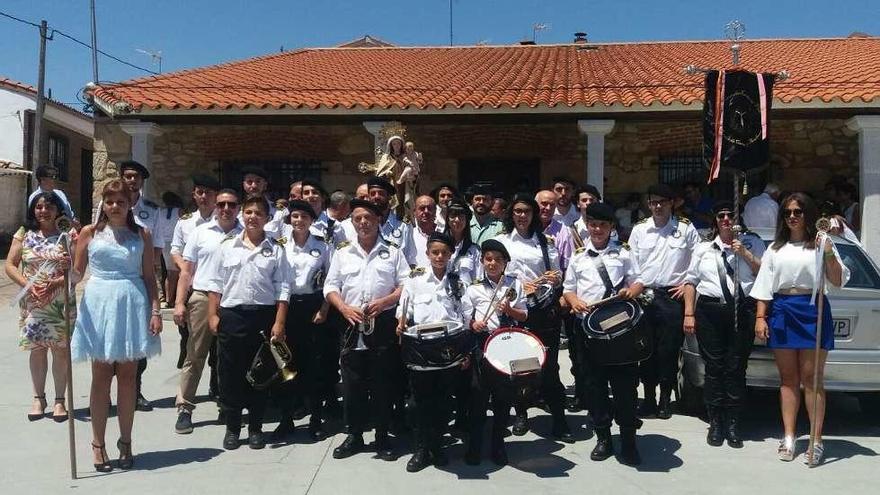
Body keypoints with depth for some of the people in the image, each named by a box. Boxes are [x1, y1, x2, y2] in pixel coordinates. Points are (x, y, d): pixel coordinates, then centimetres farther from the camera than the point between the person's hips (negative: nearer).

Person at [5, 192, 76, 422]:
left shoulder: (68, 235, -2)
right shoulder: (24, 234, 4)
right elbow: (10, 265, 2)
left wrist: (54, 283, -19)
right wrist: (27, 285, -13)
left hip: (61, 302, -1)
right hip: (33, 302, 2)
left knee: (61, 349, 2)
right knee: (37, 349, 8)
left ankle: (59, 400, 13)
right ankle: (39, 398, 20)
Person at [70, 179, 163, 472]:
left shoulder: (141, 235, 7)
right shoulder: (90, 233, 5)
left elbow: (149, 277, 6)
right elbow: (76, 273, 6)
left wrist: (155, 311, -2)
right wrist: (68, 255, -14)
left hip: (132, 306, 1)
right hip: (99, 306, 0)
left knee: (128, 377, 7)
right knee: (101, 377, 4)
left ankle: (125, 442, 18)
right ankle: (98, 444, 15)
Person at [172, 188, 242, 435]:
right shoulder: (200, 232, 7)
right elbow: (187, 271, 7)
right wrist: (179, 303, -1)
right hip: (202, 297, 0)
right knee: (195, 356, 2)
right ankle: (184, 409, 8)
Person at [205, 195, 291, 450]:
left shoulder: (276, 249, 2)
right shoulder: (227, 246, 6)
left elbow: (282, 288, 0)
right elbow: (215, 283, 7)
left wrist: (279, 322, -6)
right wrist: (213, 315, 0)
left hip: (263, 316, -1)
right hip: (231, 315, 1)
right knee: (230, 373, 6)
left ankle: (255, 428, 19)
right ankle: (232, 427, 18)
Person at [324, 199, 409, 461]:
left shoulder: (392, 252, 6)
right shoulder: (343, 252, 11)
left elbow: (406, 286, 1)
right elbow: (330, 286, 8)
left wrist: (383, 302, -14)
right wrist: (344, 308, -9)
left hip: (383, 324, -2)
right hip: (352, 324, 2)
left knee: (383, 381, 3)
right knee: (352, 381, 6)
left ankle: (382, 436, 15)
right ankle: (354, 435, 19)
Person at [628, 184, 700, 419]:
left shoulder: (685, 228, 3)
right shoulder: (639, 229, 8)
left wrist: (687, 284, 0)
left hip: (674, 296, -2)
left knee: (669, 350, 1)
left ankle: (665, 400, 15)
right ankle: (648, 398, 17)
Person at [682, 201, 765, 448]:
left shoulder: (752, 243, 12)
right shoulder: (703, 248, 14)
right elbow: (691, 281, 12)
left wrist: (745, 254, -7)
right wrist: (689, 314, 5)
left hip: (742, 310, -1)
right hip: (709, 310, 1)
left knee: (736, 369, -2)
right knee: (714, 367, 1)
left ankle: (732, 423, 9)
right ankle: (715, 422, 10)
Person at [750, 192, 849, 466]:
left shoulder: (821, 243, 4)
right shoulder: (775, 248, 14)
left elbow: (838, 281, 0)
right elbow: (764, 285, 11)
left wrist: (829, 255, -15)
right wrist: (760, 318, 3)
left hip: (812, 310, -3)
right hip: (781, 311, 3)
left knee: (811, 378, -2)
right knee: (788, 379, 8)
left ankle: (817, 441, 5)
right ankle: (788, 438, 13)